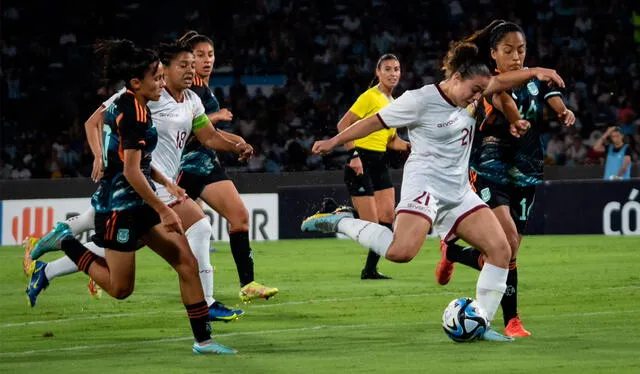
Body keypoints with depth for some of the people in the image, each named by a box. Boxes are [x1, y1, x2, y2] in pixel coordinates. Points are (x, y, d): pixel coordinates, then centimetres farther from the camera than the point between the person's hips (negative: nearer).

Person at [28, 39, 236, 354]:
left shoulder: (127, 105, 8)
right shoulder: (135, 113, -21)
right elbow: (131, 171, -24)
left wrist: (165, 183, 19)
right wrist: (163, 210, -19)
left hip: (138, 205, 10)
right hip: (120, 207, -10)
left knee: (187, 262, 1)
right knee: (121, 288, 1)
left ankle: (203, 340, 2)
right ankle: (65, 243, 14)